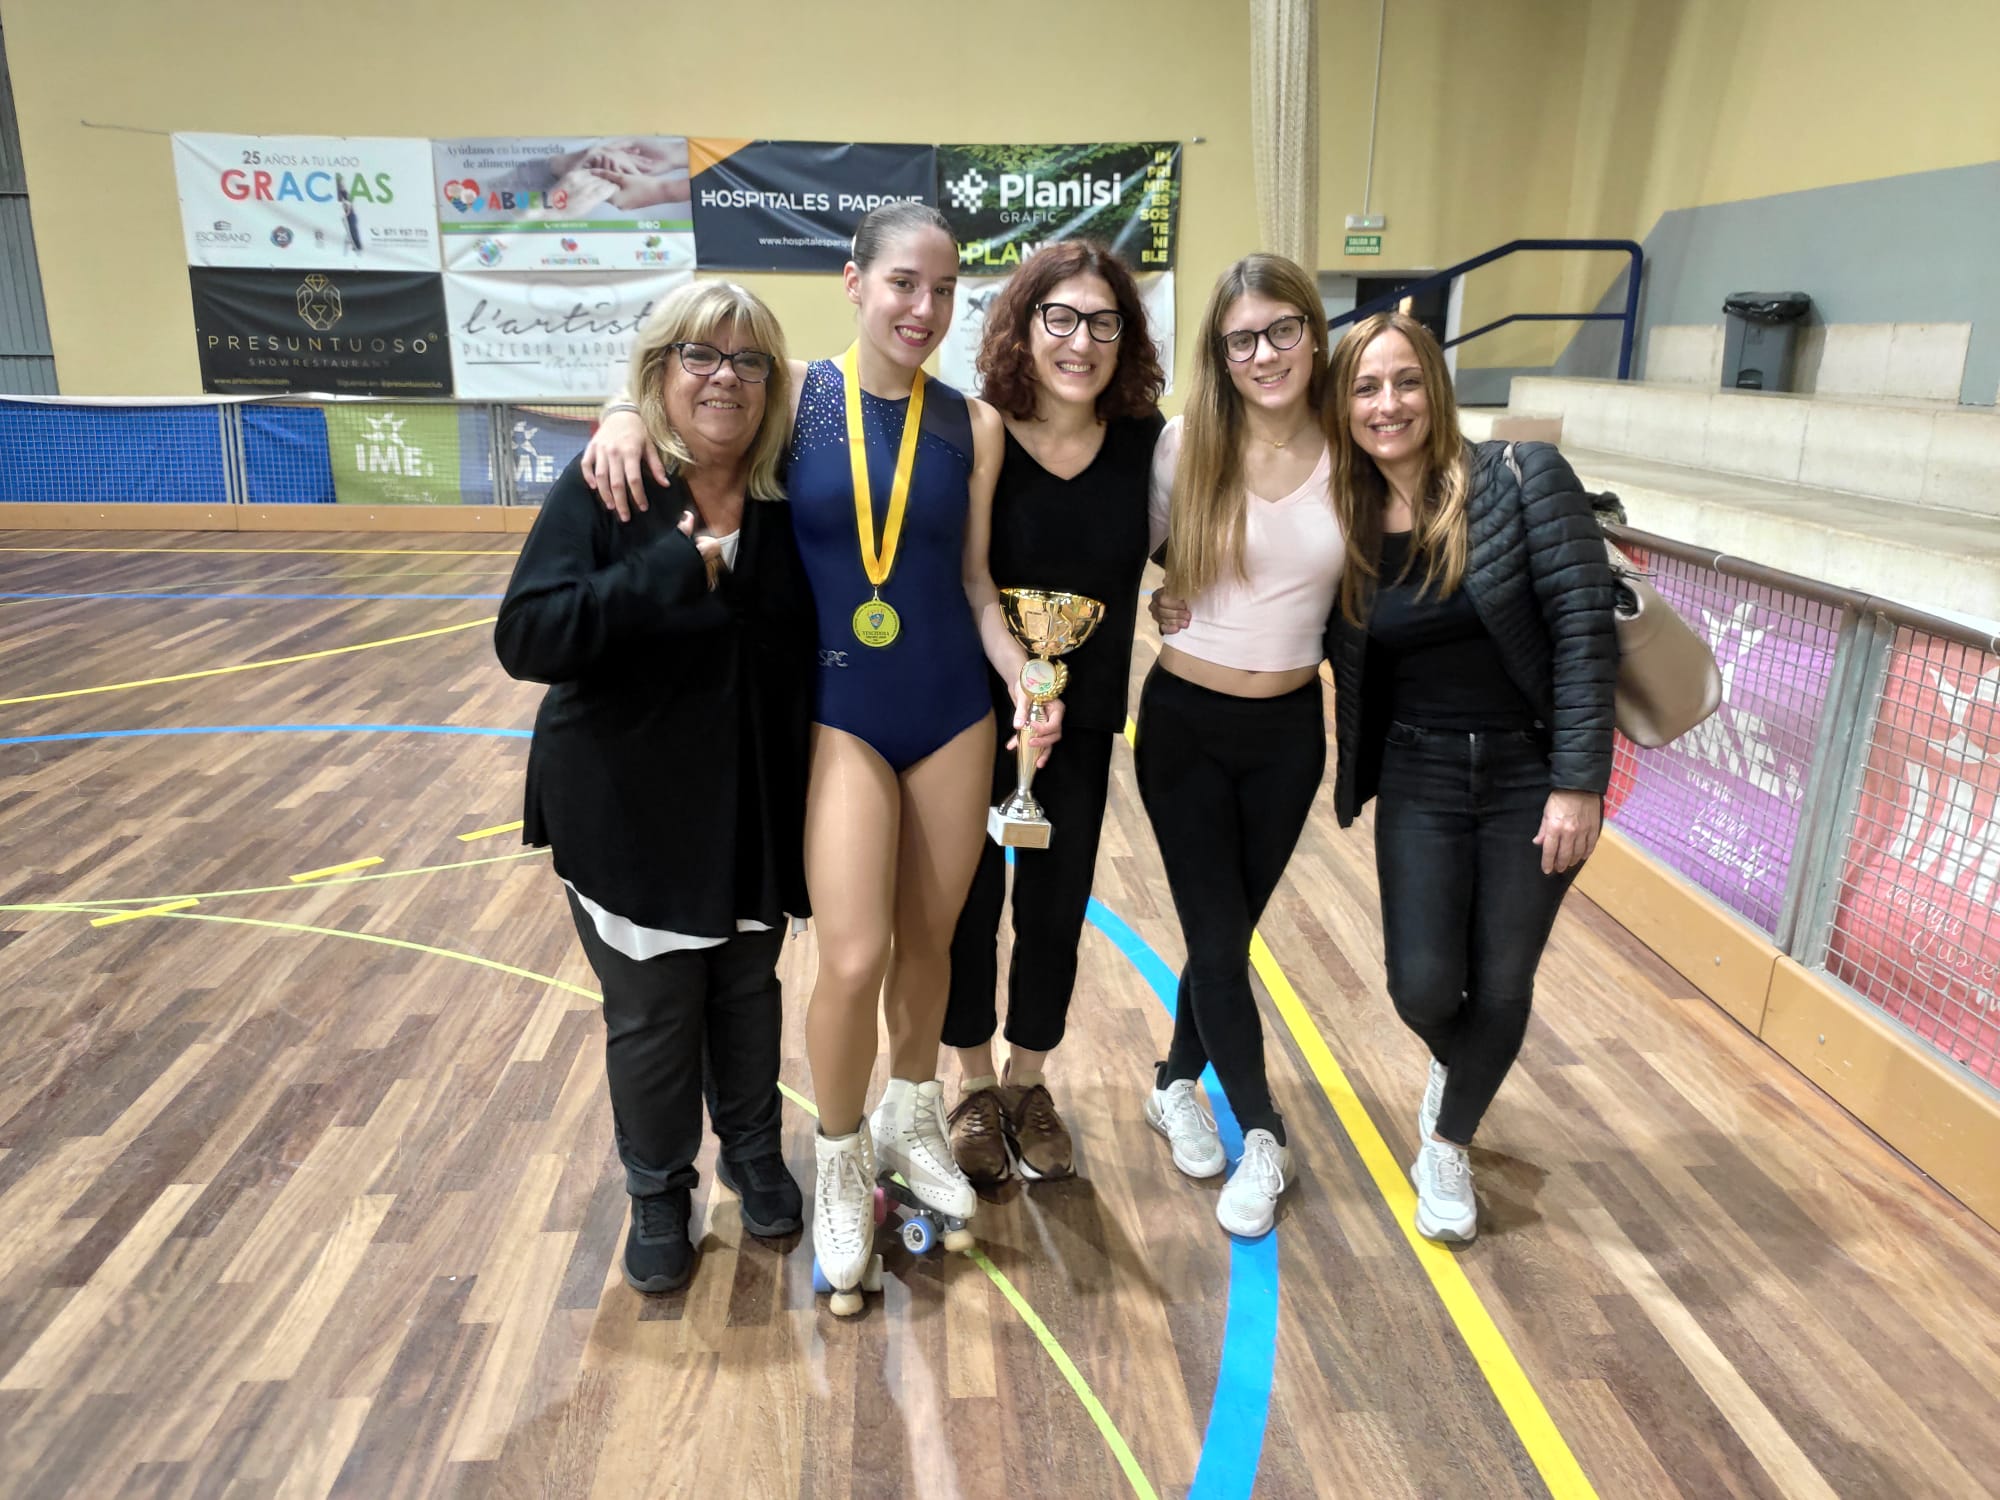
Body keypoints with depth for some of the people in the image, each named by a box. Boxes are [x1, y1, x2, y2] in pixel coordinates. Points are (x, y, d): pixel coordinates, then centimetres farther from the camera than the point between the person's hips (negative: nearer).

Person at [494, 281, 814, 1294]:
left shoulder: (784, 499, -3)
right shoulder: (601, 489, -13)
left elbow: (806, 643, 7)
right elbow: (526, 638, -22)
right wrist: (669, 573, -29)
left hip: (754, 808, 3)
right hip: (629, 812, -3)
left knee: (747, 992, 19)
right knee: (651, 1015, 11)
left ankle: (754, 1154, 43)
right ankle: (658, 1195, 35)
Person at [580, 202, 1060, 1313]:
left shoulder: (972, 424, -1)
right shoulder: (795, 395, -4)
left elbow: (975, 580, 3)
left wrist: (1023, 677, -12)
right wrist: (626, 414, -12)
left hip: (953, 712, 2)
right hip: (838, 715, -2)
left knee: (929, 942, 14)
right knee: (854, 958, -9)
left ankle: (914, 1120, 41)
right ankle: (842, 1165, 20)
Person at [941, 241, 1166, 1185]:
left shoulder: (1145, 445, -5)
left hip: (1084, 720, 3)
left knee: (1057, 905, 14)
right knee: (969, 901, 12)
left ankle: (1028, 1082, 36)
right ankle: (974, 1086, 34)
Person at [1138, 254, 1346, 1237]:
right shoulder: (1187, 447, -10)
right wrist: (1159, 604, -16)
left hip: (1289, 729, 2)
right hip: (1187, 722, -2)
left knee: (1228, 931, 14)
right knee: (1219, 940, 2)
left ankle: (1176, 1085, 40)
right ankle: (1263, 1134, 23)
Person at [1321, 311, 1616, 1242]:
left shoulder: (1523, 481, -12)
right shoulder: (1345, 526, 0)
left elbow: (1583, 629, -14)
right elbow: (1349, 663, 10)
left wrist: (1579, 782, -17)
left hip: (1532, 774, -2)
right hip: (1420, 781, 2)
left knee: (1502, 986, 5)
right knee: (1423, 987, -1)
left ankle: (1448, 1143, 32)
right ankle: (1452, 1063, 37)